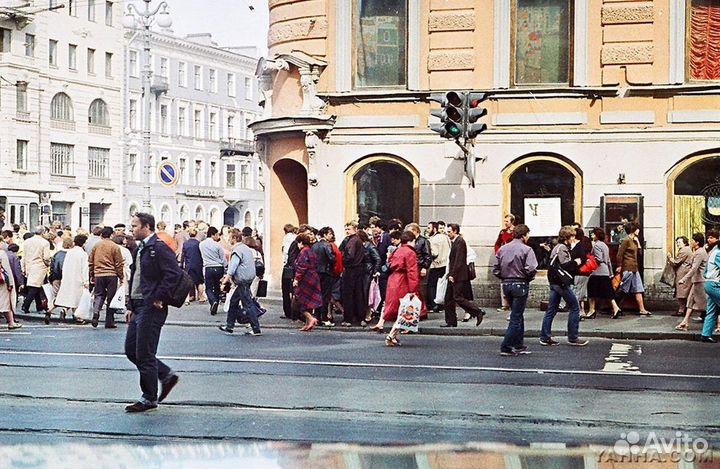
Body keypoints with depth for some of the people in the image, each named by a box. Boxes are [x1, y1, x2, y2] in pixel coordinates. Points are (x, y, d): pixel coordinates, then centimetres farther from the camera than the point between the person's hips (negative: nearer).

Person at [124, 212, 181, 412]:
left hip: (151, 308, -10)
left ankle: (149, 398, 10)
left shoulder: (159, 248, -14)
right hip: (139, 308, 10)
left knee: (144, 354, -3)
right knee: (131, 350, 13)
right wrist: (130, 306, 16)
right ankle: (167, 376, 25)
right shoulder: (141, 249, 17)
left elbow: (174, 273, -25)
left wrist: (158, 298, -20)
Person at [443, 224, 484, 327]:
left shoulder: (460, 242, -13)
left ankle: (478, 312, -2)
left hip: (458, 276, -10)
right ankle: (450, 322, 13)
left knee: (458, 298, -11)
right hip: (453, 276, 10)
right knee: (448, 298, 9)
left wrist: (452, 275, -21)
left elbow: (459, 260, -20)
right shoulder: (455, 242, 17)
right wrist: (450, 274, 14)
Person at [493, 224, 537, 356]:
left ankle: (519, 345, 24)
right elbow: (531, 269, -19)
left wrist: (504, 278, 14)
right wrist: (528, 279, 1)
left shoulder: (502, 249, 6)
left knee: (518, 315, 19)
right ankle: (506, 347, -3)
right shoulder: (526, 250, -11)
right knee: (516, 318, -1)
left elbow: (495, 269, 4)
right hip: (520, 285, -6)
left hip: (506, 284, 7)